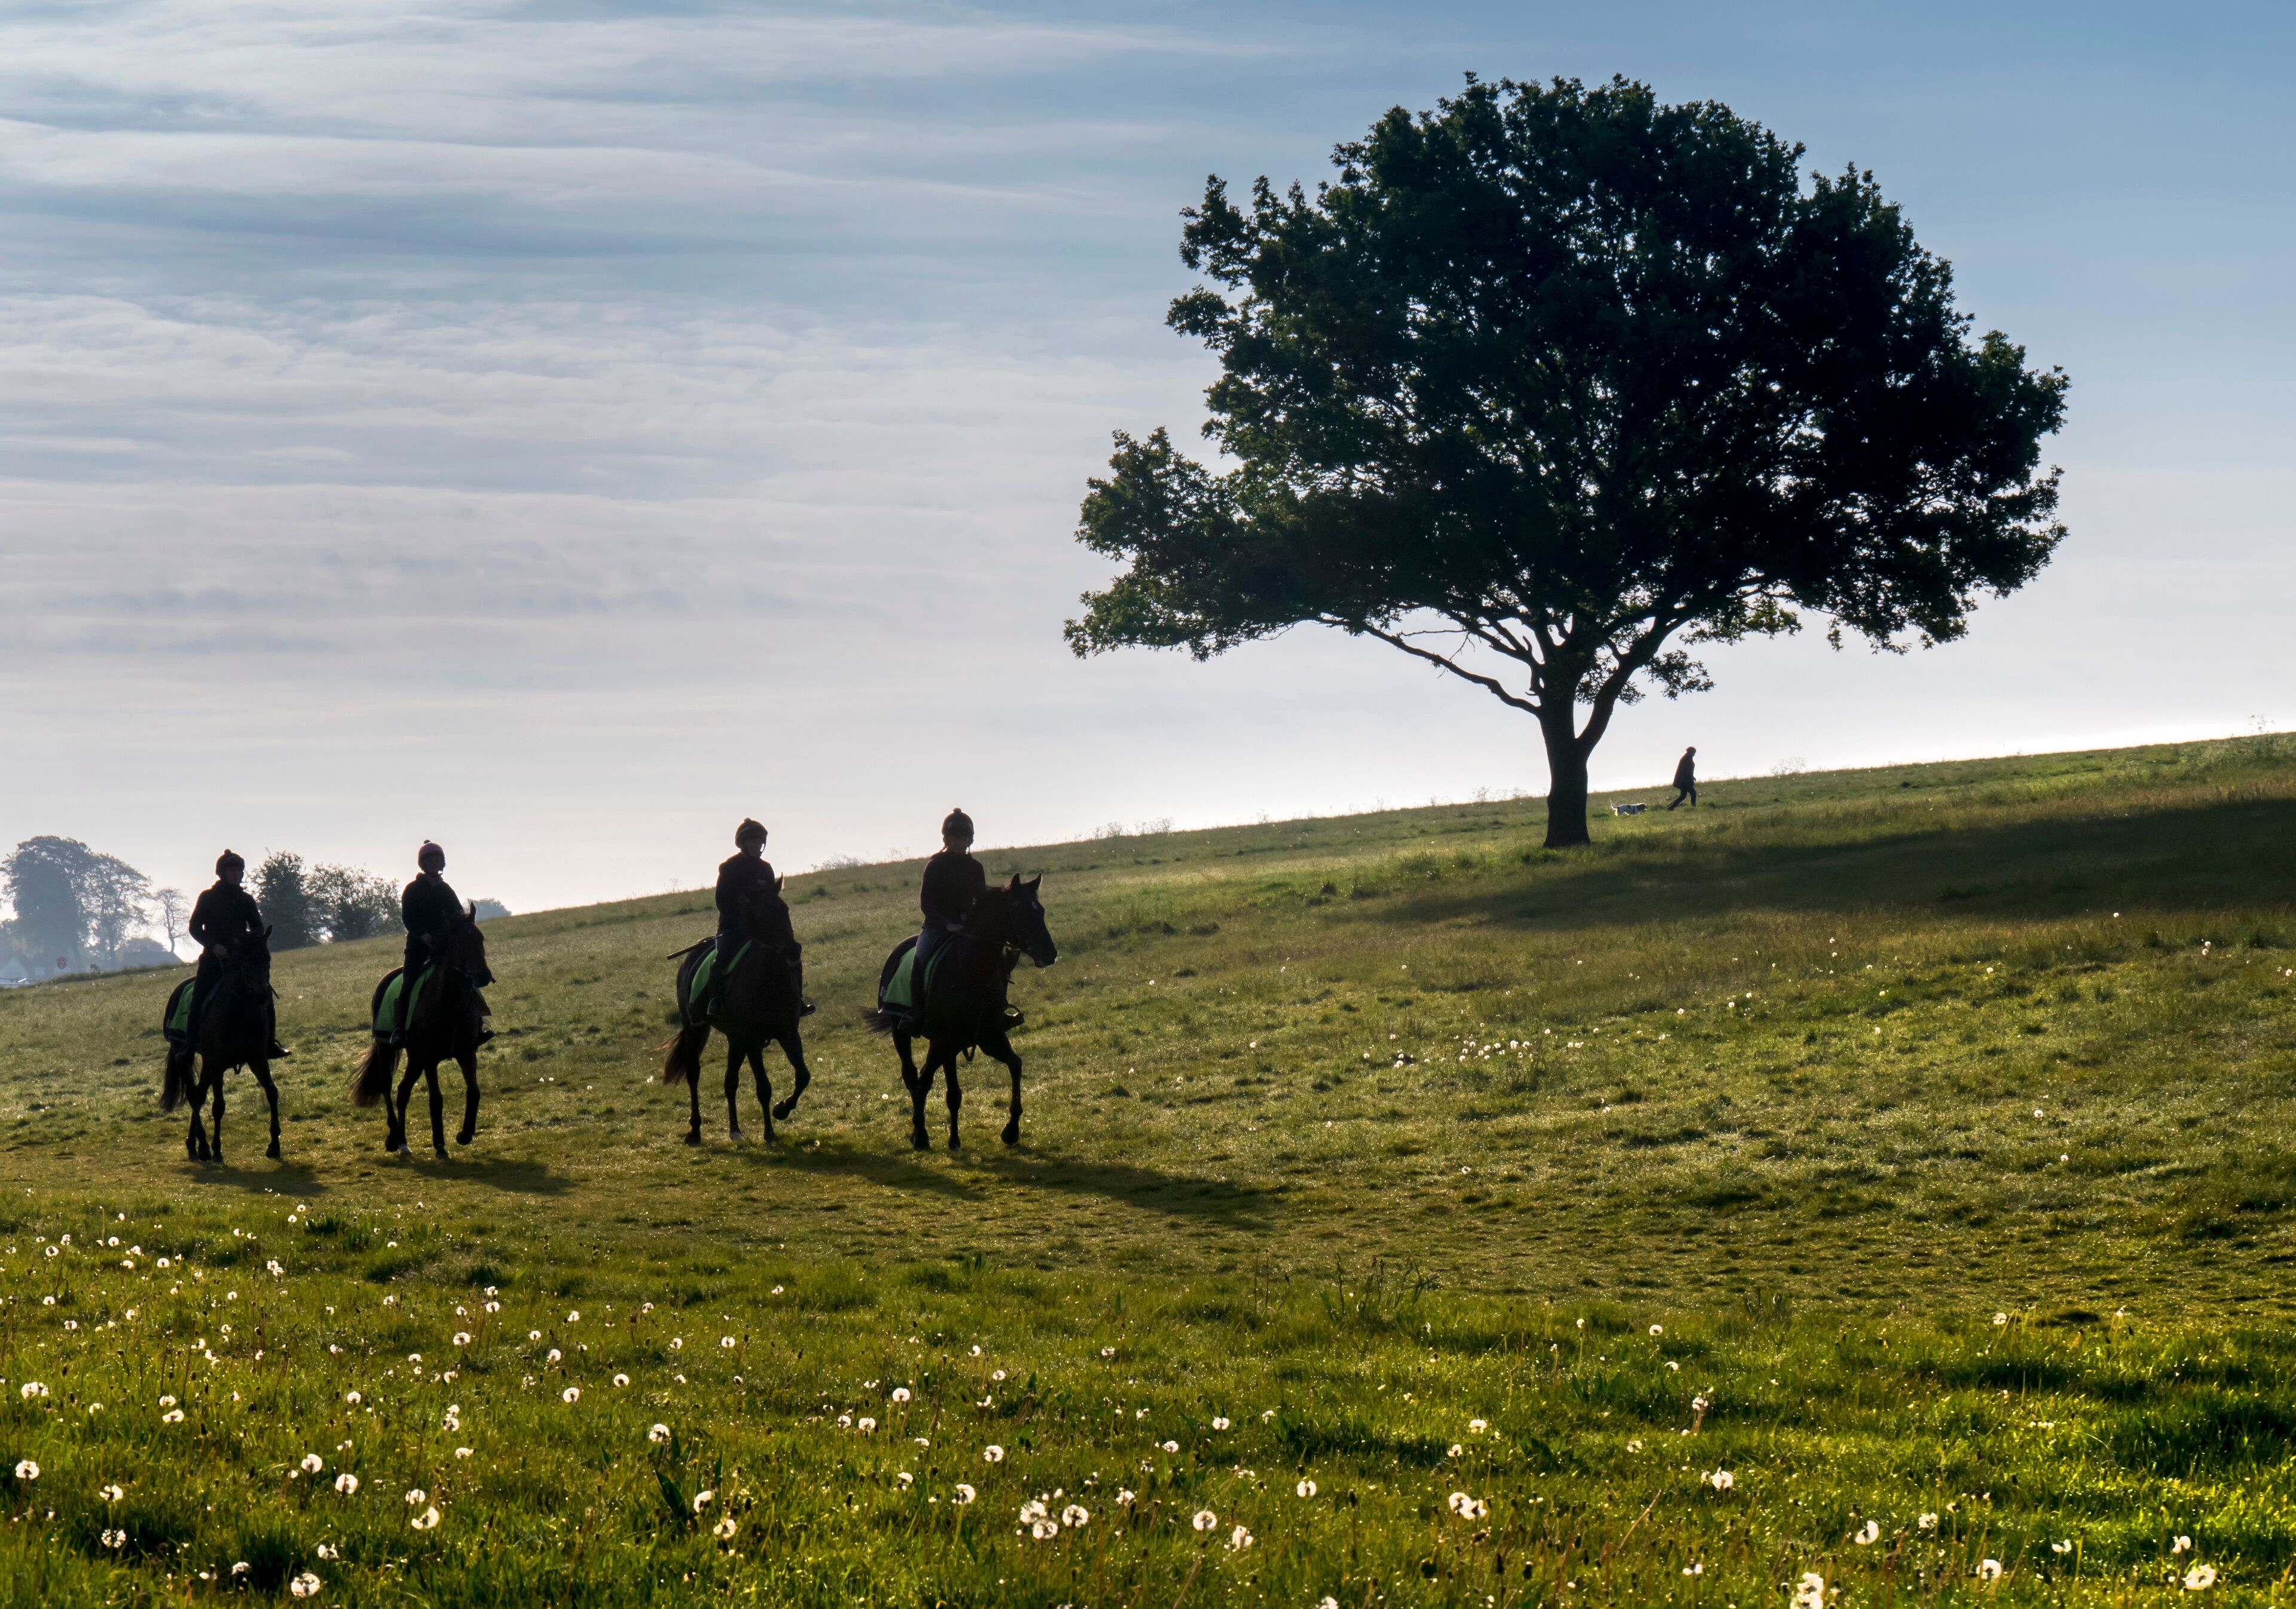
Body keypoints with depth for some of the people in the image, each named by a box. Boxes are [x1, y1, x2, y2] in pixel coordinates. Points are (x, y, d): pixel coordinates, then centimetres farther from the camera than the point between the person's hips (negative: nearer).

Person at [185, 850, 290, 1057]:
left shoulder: (246, 900, 11)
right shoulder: (208, 897, 2)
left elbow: (258, 929, 11)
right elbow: (194, 927, -1)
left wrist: (247, 938, -12)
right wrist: (213, 945, -17)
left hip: (241, 956, 3)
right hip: (214, 956, -3)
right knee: (199, 995, -19)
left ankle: (269, 1040, -2)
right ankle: (190, 1043, -16)